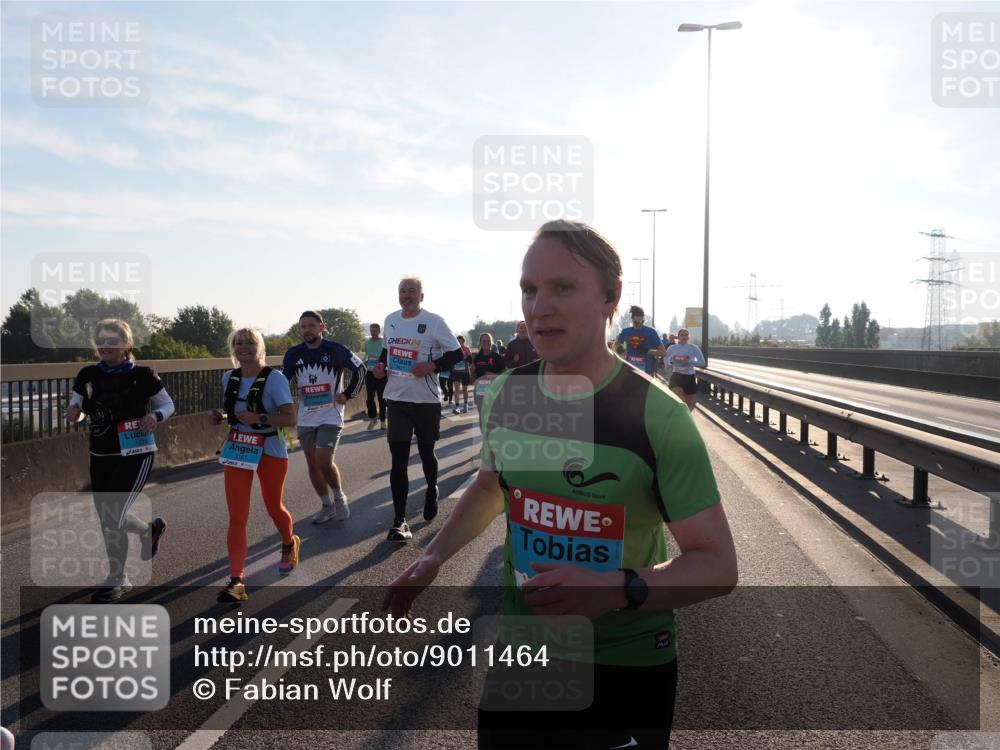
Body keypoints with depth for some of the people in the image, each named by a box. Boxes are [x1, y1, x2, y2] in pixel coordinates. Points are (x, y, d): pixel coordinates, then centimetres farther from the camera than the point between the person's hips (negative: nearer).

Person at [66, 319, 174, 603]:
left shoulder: (142, 376, -8)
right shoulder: (88, 376, 2)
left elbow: (168, 403, 3)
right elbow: (75, 409, 11)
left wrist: (155, 416, -19)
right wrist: (73, 411, -13)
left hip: (135, 455, -5)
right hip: (100, 456, 5)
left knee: (114, 517, -9)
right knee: (106, 520, 11)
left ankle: (116, 580, 11)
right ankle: (150, 529, 40)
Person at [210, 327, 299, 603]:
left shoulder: (274, 378, -16)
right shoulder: (229, 378, 2)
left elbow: (290, 418, -21)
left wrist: (259, 418, -33)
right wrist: (220, 416, -2)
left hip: (270, 452, -4)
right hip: (237, 451, 4)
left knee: (274, 508, 16)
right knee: (237, 516, -5)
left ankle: (289, 543, 48)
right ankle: (237, 580, -5)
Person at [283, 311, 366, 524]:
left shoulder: (336, 350, -7)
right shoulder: (293, 354, 3)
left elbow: (361, 369, 3)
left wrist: (348, 394, 1)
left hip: (331, 416, -5)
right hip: (305, 418, 5)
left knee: (324, 462, -15)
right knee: (313, 465, 8)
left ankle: (339, 498, 12)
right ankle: (327, 506, 26)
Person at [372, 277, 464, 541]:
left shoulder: (434, 321, -8)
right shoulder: (390, 320, 8)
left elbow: (456, 353, -6)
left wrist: (432, 366, -21)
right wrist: (381, 364, 4)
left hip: (426, 400, -3)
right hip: (397, 399, 3)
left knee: (426, 452, 13)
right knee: (398, 459, -2)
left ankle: (432, 492, 44)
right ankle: (399, 520, 2)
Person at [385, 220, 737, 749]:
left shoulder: (657, 417, -20)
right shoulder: (504, 395, -6)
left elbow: (717, 564, -16)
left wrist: (617, 590, -32)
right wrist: (433, 556, 1)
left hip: (628, 668, -3)